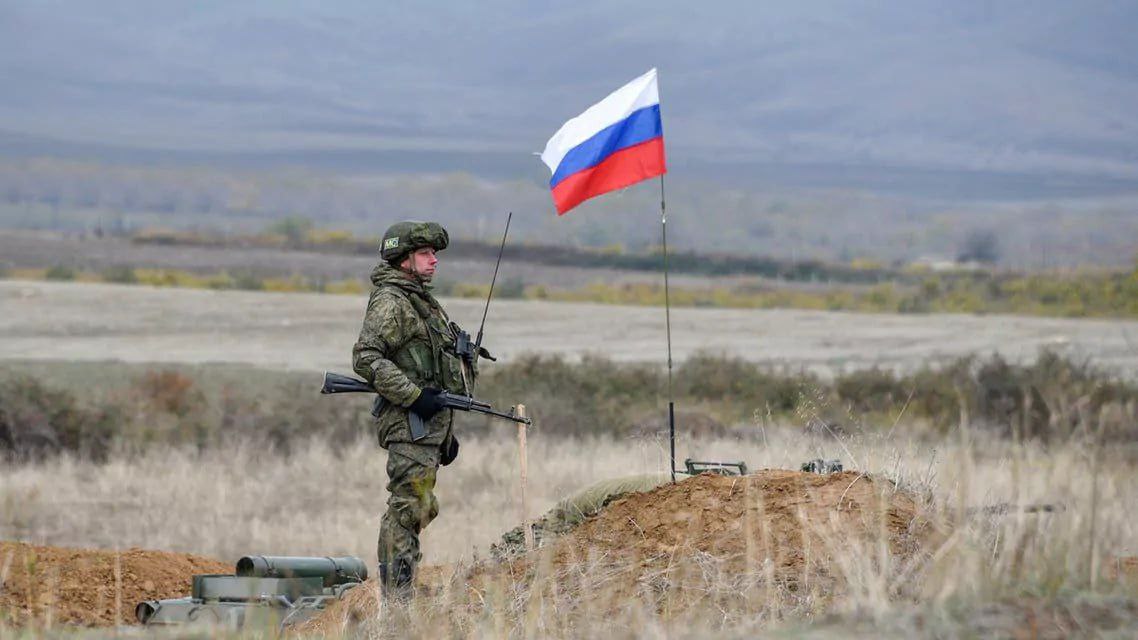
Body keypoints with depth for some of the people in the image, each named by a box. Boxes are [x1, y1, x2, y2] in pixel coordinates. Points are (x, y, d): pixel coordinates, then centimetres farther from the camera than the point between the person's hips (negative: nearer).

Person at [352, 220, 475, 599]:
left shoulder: (422, 302, 22)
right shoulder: (390, 302, -9)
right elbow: (366, 358, -20)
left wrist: (447, 433, 25)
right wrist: (414, 396, -22)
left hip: (431, 423, 10)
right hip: (408, 425, -10)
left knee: (420, 508, 10)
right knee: (409, 509, -12)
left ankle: (399, 602, 14)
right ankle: (396, 603, -12)